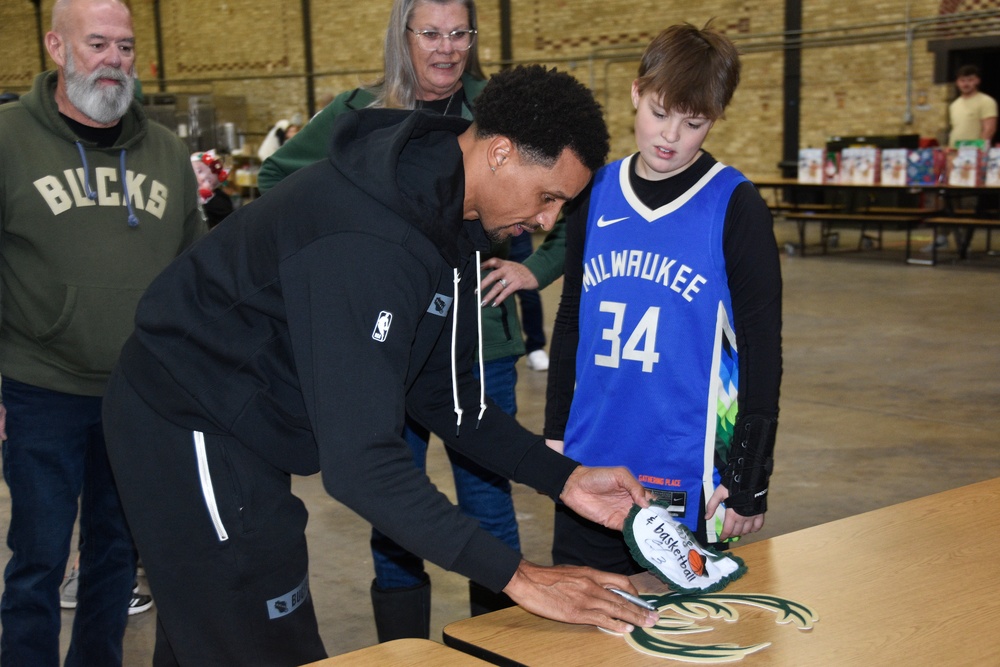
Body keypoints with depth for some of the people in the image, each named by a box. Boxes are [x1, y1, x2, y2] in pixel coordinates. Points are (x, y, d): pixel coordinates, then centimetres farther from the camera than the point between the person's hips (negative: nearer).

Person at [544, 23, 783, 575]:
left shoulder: (734, 207, -7)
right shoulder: (594, 194, 6)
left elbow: (763, 349, -6)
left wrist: (749, 480, -7)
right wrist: (555, 432, 13)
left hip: (691, 477, -4)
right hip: (589, 467, 4)